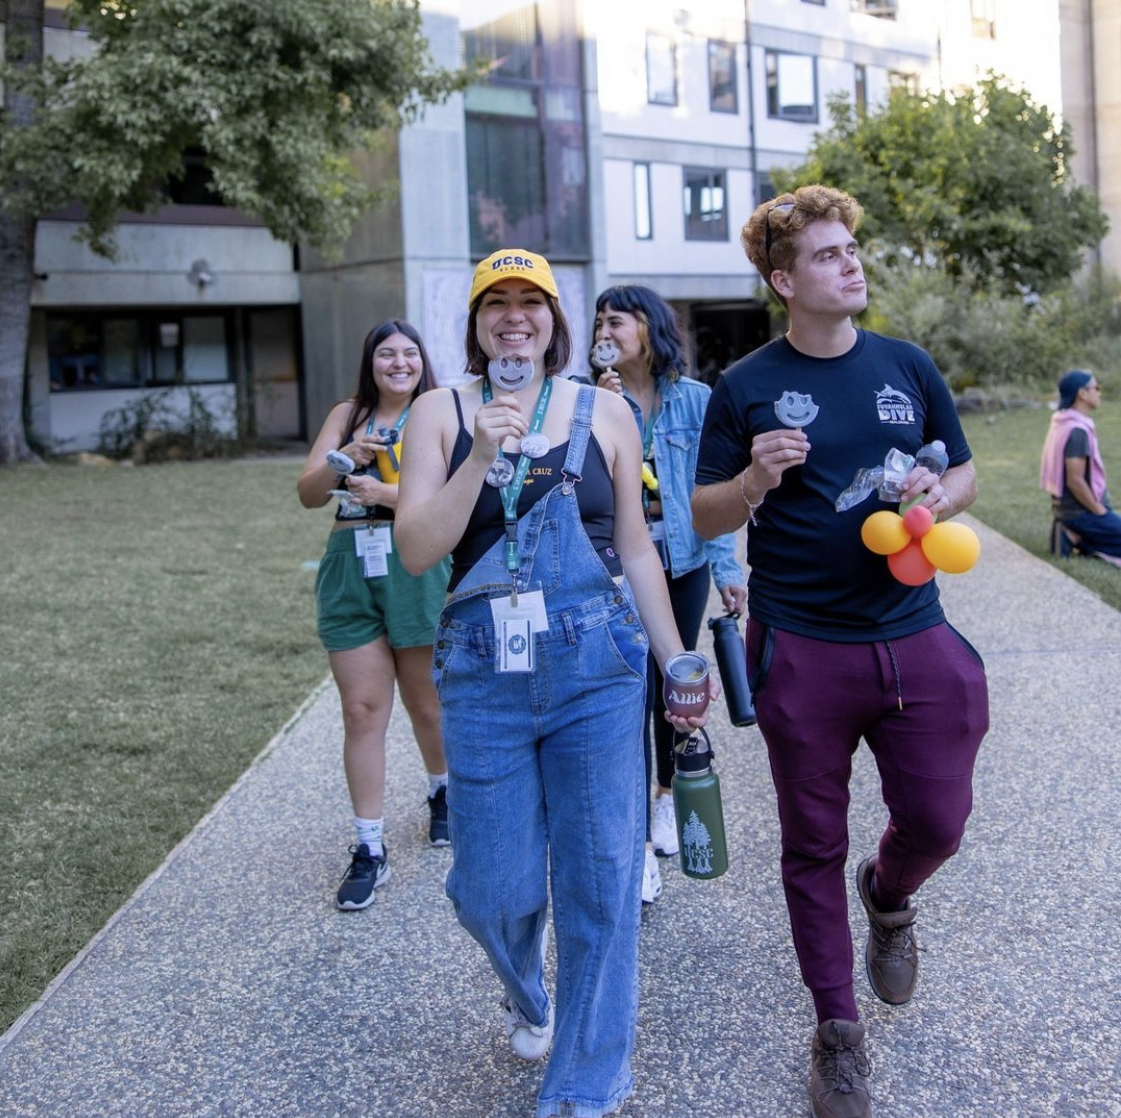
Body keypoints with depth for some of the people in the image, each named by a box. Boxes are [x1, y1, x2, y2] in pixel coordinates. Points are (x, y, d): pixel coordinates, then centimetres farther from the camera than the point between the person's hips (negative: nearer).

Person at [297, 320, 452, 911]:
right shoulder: (347, 415, 12)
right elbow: (307, 494, 6)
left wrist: (385, 493, -21)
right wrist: (342, 460, -13)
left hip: (418, 569, -2)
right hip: (350, 571, 2)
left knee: (427, 705, 11)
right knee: (362, 711, 0)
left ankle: (443, 792, 40)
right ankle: (369, 850, 6)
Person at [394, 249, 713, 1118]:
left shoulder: (604, 411, 5)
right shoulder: (442, 413, 4)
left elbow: (635, 548, 10)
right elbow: (416, 550, -5)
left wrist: (678, 664, 10)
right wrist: (482, 454, -17)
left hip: (598, 666, 0)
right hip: (483, 672, 0)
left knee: (600, 883, 3)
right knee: (494, 890, 7)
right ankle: (526, 997, 43)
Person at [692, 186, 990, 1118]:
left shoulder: (908, 366, 6)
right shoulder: (747, 387, -2)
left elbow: (965, 475, 14)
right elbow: (704, 517, 1)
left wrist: (940, 496, -9)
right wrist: (756, 479, -20)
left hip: (915, 638, 3)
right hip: (802, 650, -2)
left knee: (936, 822, 8)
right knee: (813, 846, 8)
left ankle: (888, 898, 45)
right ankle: (837, 1029, 27)